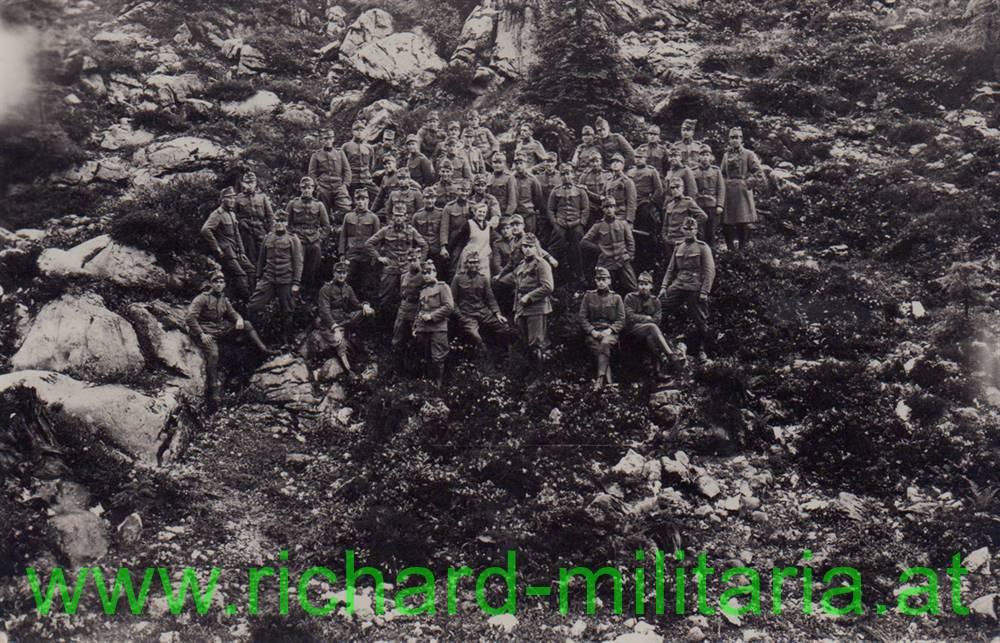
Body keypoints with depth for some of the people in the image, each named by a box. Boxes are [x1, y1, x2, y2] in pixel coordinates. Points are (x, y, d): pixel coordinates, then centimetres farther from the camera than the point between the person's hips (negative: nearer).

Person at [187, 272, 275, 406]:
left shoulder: (224, 300, 11)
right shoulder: (202, 298, -11)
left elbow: (232, 313, 21)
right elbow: (190, 318, -17)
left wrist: (239, 319, -5)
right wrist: (201, 335, -24)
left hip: (221, 328, 7)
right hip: (206, 332, -7)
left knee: (246, 325, 1)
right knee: (213, 355, -30)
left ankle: (263, 349, 5)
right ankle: (212, 392, -28)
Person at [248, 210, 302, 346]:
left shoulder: (293, 240, -1)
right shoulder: (268, 238, 10)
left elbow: (298, 262, -4)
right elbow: (261, 259, 16)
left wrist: (296, 283, -10)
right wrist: (258, 278, 13)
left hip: (286, 282, -3)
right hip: (268, 279, 3)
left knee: (286, 313, 6)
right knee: (253, 306, -9)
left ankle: (286, 342, 18)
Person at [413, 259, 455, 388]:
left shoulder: (442, 287, 1)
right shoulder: (423, 290, 20)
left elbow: (449, 307, -10)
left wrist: (431, 316, -13)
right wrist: (415, 327, 16)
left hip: (438, 329, -6)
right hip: (423, 329, 6)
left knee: (437, 359, -7)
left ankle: (438, 385, 0)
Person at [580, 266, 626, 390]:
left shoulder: (616, 298, 13)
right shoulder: (588, 296, 14)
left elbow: (621, 320, 7)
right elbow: (582, 317, 8)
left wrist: (609, 330, -11)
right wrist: (592, 331, -8)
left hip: (610, 332, -1)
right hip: (593, 332, 1)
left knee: (605, 344, -36)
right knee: (596, 348, -32)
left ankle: (600, 379, -42)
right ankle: (609, 380, -32)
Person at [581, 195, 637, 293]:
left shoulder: (622, 223, 9)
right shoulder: (598, 225, 6)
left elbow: (630, 241, 12)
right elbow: (583, 242, 6)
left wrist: (629, 255, 0)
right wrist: (598, 249, 0)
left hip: (623, 262, 0)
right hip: (606, 264, 0)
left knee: (632, 289, -4)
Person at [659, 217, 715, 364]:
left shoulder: (703, 248, -1)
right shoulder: (678, 248, 15)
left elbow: (709, 271, -6)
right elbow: (671, 269, 17)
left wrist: (704, 291, -14)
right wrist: (664, 286, 6)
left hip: (695, 290, -4)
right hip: (677, 286, 4)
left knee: (700, 321, 2)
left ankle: (700, 351, 18)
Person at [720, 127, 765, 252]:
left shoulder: (748, 155, 1)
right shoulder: (726, 155, 14)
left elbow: (759, 175, -2)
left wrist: (747, 183, -8)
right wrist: (725, 183, 7)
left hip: (743, 194, -4)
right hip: (728, 194, 4)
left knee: (743, 225, -4)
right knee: (727, 224, 1)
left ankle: (742, 250, 5)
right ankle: (731, 250, 11)